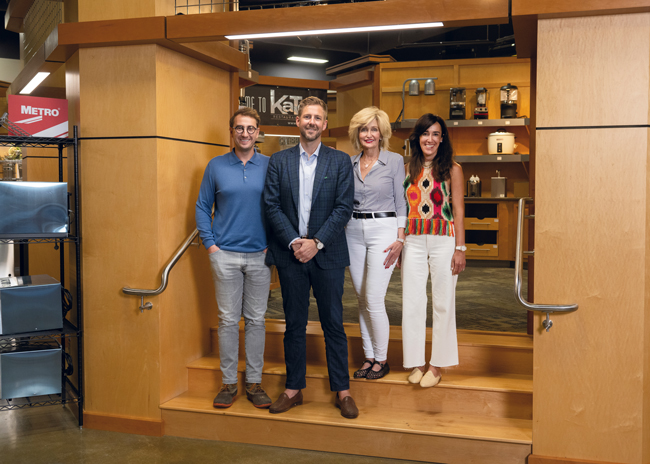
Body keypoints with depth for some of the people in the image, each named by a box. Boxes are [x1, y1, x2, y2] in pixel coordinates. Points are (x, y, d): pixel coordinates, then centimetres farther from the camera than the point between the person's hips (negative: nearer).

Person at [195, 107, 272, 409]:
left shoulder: (269, 166, 3)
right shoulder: (216, 166, 4)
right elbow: (203, 207, 7)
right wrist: (210, 245, -2)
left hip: (259, 256, 0)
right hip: (225, 255, 0)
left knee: (256, 319, 7)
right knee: (228, 319, 5)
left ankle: (254, 383, 17)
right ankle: (228, 383, 17)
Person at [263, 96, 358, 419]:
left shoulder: (340, 161, 3)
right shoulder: (279, 161, 6)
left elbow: (344, 208, -4)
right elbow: (272, 206, 0)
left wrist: (317, 242, -13)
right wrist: (294, 242, -11)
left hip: (327, 254, -1)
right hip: (290, 254, 1)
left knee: (333, 324, 5)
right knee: (294, 324, 10)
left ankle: (342, 391, 16)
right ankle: (294, 389, 21)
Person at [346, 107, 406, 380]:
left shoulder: (395, 161, -2)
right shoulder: (349, 164, 10)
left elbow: (401, 203, -3)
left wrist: (400, 239, -10)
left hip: (383, 230, -5)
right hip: (354, 232, 5)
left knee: (373, 299, -9)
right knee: (361, 299, 9)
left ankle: (382, 359, 8)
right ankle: (368, 356, 21)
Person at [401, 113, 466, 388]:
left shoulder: (452, 169, 2)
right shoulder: (408, 169, 11)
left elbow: (458, 211, 0)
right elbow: (402, 208, 13)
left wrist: (460, 248, -6)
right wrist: (398, 244, 8)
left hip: (443, 240, -3)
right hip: (413, 240, 3)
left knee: (443, 303, 4)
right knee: (412, 302, 4)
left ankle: (437, 365, 14)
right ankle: (416, 362, 16)